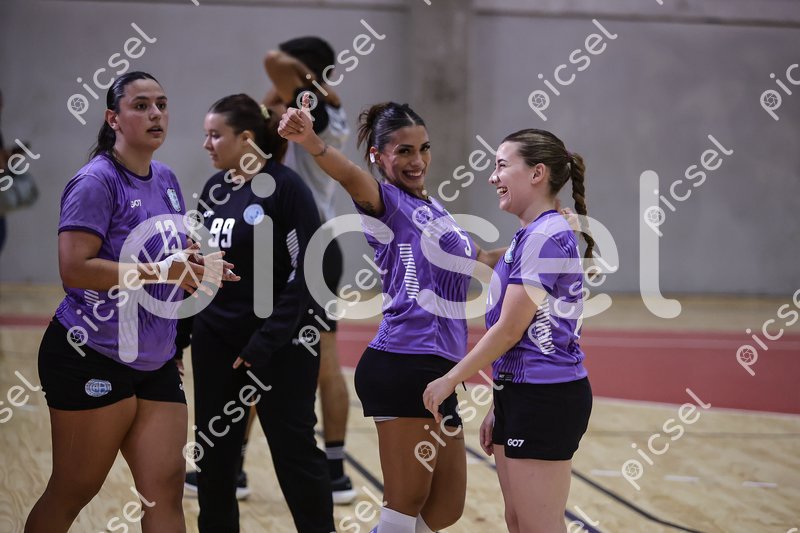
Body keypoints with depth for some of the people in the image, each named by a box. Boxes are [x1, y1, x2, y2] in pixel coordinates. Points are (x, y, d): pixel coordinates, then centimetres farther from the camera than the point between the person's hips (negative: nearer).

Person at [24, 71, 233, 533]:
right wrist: (162, 272, -23)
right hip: (92, 358, -7)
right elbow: (74, 269, -24)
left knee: (165, 488, 0)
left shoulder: (167, 180, 11)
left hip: (156, 364, 7)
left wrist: (195, 268, 2)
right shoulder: (97, 181, -13)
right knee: (72, 493, 3)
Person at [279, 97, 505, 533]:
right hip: (403, 366, -9)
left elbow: (480, 260, 38)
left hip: (438, 371, 9)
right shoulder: (387, 202, -3)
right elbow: (352, 177, -27)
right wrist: (312, 143, -48)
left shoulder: (434, 210, 22)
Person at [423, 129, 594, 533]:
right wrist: (499, 407, 19)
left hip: (545, 398, -10)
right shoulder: (529, 235, 15)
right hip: (520, 393, 10)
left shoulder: (547, 236, -15)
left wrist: (449, 380, -8)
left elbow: (509, 330, -17)